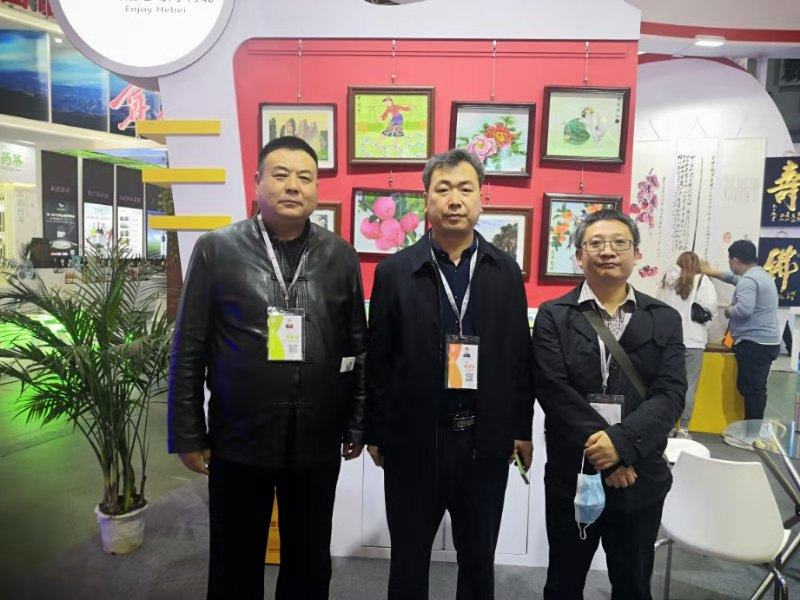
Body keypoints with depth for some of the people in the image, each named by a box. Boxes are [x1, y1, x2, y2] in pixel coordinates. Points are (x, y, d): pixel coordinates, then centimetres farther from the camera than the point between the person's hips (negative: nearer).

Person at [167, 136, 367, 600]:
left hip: (318, 443, 2)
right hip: (238, 442, -1)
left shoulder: (341, 255, 2)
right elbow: (189, 351, -2)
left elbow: (358, 347, 4)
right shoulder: (216, 250, -3)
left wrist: (357, 425, 5)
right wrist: (188, 435, -1)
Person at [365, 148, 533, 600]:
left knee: (479, 558, 20)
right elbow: (377, 360, -2)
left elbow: (520, 355, 4)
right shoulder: (395, 271, -5)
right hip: (413, 440, -1)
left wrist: (523, 428, 5)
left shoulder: (506, 270, 1)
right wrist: (376, 432, 0)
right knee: (409, 559, 17)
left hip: (486, 441, 2)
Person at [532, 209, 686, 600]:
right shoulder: (553, 316, -3)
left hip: (641, 477, 2)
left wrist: (622, 442, -21)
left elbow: (670, 394, -7)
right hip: (572, 475, -1)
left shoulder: (665, 319, 3)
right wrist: (600, 453, -17)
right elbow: (554, 391, -12)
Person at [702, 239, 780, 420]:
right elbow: (735, 278, 36)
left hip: (754, 344, -10)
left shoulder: (748, 280, -16)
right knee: (754, 389, 13)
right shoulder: (761, 274, 17)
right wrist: (712, 272, 42)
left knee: (751, 390, -7)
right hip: (766, 342, 10)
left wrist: (728, 310, -8)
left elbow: (743, 310, -28)